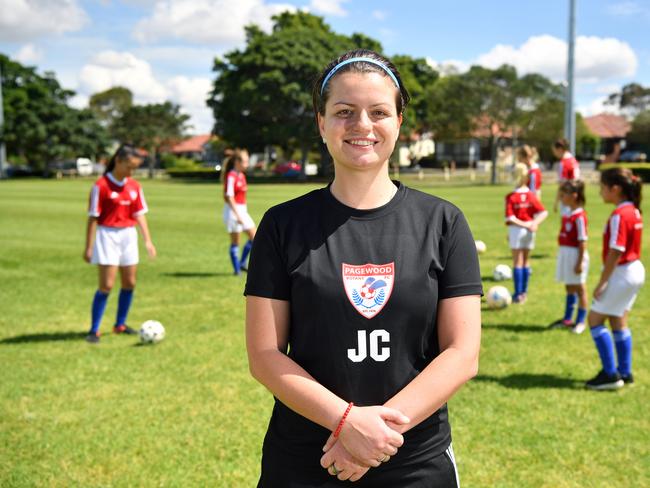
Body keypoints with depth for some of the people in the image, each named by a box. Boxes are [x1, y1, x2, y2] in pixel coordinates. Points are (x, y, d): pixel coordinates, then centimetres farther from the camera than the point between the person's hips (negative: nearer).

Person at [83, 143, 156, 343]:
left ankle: (120, 324, 24)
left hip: (129, 236, 6)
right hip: (108, 236, -6)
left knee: (129, 283, 9)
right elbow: (93, 218, -11)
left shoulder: (135, 186, 5)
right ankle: (94, 330, 0)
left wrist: (147, 240, 1)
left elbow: (139, 214, 8)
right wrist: (89, 247, -11)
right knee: (106, 285, -9)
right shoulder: (101, 185, -12)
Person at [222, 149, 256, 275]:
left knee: (254, 237, 6)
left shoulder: (242, 175, 12)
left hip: (242, 210, 9)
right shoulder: (231, 176, -15)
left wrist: (242, 213, 18)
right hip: (233, 211, -9)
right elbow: (229, 197, -20)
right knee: (235, 242, -1)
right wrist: (237, 215, -23)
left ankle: (242, 263, 15)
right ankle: (237, 270, 8)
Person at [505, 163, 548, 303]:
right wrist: (534, 223, -16)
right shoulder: (531, 195, 0)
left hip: (516, 230, -4)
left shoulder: (511, 197, -12)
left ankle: (518, 294, 0)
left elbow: (510, 218, -17)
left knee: (517, 262, 2)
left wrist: (524, 224, -13)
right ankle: (524, 292, 22)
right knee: (526, 261, 15)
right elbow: (543, 212, -7)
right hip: (529, 231, 4)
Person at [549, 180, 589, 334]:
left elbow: (582, 241, -19)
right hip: (565, 253, 9)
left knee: (579, 288, 4)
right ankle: (567, 319, 30)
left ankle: (581, 321, 15)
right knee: (569, 287, 19)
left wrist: (580, 262, -20)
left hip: (576, 254, -9)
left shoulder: (579, 216, -18)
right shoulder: (567, 215, 8)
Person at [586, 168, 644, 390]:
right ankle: (624, 372, 24)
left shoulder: (619, 216, -22)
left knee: (595, 319, -1)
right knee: (618, 322, 17)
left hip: (622, 274, -9)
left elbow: (615, 253, -24)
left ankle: (610, 374, 0)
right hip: (634, 271, 9)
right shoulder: (634, 211, 7)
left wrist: (601, 283, -19)